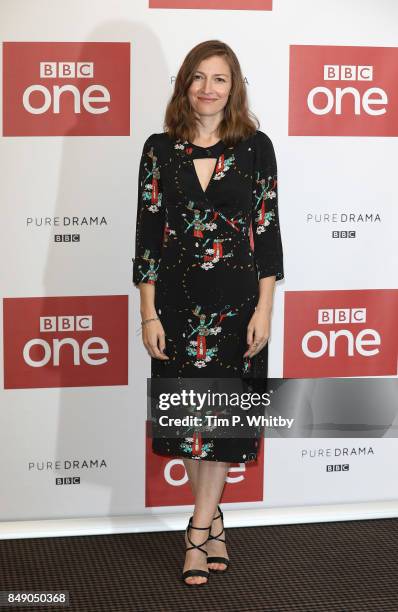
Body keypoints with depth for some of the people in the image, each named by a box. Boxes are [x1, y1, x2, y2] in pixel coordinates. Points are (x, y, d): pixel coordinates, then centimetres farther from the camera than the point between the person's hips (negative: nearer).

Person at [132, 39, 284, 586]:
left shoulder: (255, 147, 0)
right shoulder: (160, 149, 2)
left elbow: (267, 228, -1)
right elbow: (148, 231, 1)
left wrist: (264, 308, -7)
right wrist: (148, 312, -3)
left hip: (237, 298, -1)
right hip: (178, 298, 2)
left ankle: (198, 530, 8)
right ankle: (213, 521, 22)